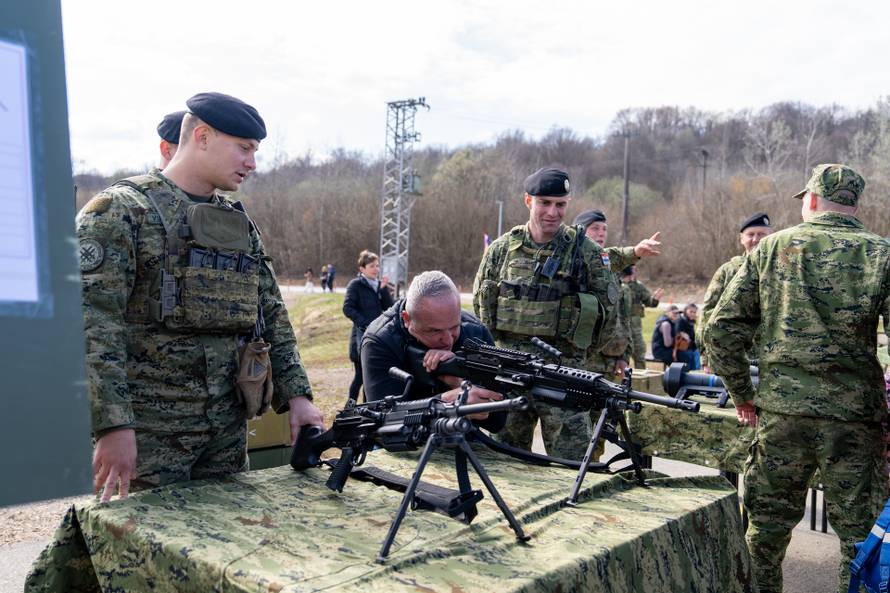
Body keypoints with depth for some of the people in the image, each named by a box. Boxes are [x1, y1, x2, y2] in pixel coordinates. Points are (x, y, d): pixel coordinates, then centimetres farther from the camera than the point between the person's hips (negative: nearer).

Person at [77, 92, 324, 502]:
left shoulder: (240, 224, 12)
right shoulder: (121, 210, -8)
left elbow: (272, 316, 13)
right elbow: (91, 324, -17)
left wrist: (297, 395, 4)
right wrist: (113, 426, -23)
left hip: (228, 431, 6)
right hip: (148, 432, -6)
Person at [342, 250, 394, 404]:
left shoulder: (379, 285, 12)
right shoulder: (355, 285, -5)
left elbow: (389, 307, 4)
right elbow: (347, 308, -13)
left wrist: (384, 289, -9)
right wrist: (365, 323, -18)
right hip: (362, 336, -6)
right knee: (361, 375, -4)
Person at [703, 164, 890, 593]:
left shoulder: (771, 248, 3)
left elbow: (722, 328, 0)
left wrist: (741, 393, 9)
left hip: (781, 411, 1)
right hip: (855, 416, -1)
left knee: (768, 524, 14)